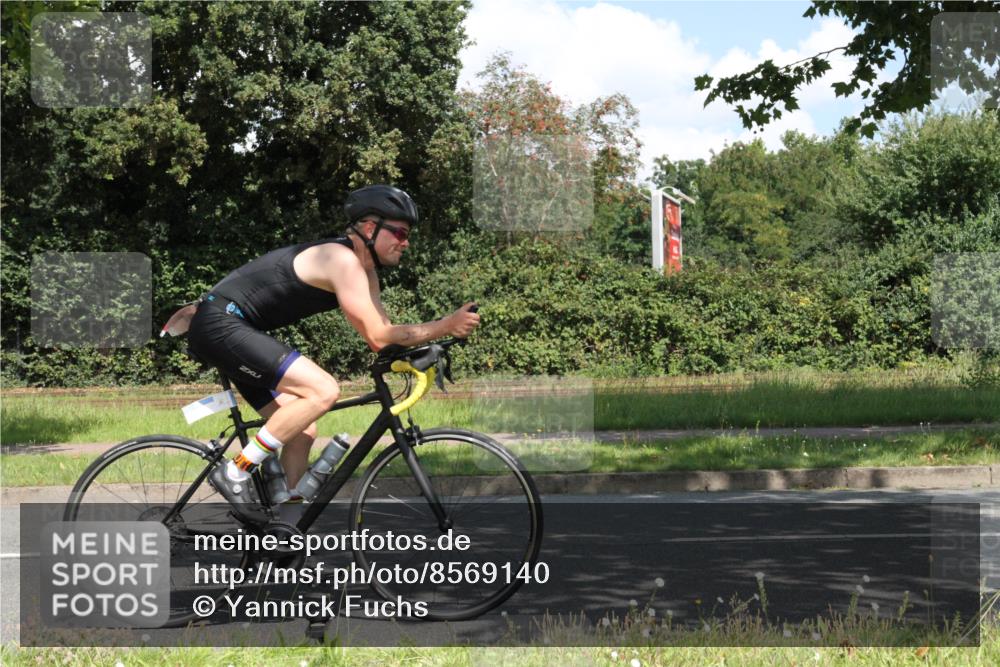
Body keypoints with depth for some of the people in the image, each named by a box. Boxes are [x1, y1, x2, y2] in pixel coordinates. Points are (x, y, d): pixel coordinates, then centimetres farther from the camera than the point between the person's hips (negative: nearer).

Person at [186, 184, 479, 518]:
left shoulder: (365, 271, 13)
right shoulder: (343, 260, -18)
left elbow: (379, 334, 11)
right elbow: (378, 337, -21)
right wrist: (446, 326, -16)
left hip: (235, 331, 11)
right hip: (220, 324, -11)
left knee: (303, 432, 8)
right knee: (324, 390, -22)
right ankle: (235, 472, -15)